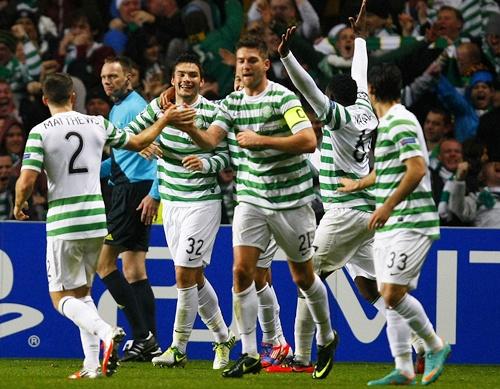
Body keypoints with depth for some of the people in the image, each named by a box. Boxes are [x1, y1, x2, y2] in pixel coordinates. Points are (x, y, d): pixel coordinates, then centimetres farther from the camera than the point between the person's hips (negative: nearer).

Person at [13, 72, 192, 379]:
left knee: (62, 298, 2)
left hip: (63, 224, -4)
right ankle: (92, 365, 8)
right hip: (97, 221, 5)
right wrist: (165, 120, 32)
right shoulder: (97, 124, 4)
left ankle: (106, 332, -26)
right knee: (83, 292, 19)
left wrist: (19, 205, 7)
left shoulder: (40, 132, -7)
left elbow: (26, 181, -13)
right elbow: (138, 143, 18)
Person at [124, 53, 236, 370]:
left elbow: (225, 156, -9)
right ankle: (223, 337, 29)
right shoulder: (160, 107, 5)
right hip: (171, 202, 6)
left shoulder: (212, 112, -9)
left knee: (184, 275, -9)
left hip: (202, 201, -6)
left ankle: (179, 349, -1)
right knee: (195, 276, 13)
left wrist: (206, 163, -28)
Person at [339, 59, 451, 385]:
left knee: (393, 293, -15)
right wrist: (359, 185, 52)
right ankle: (404, 370, 7)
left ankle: (435, 346, 1)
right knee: (390, 297, 5)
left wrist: (388, 206, -24)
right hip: (390, 225, 10)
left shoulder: (401, 122, -12)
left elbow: (417, 169, -23)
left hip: (410, 223, -10)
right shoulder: (389, 123, 17)